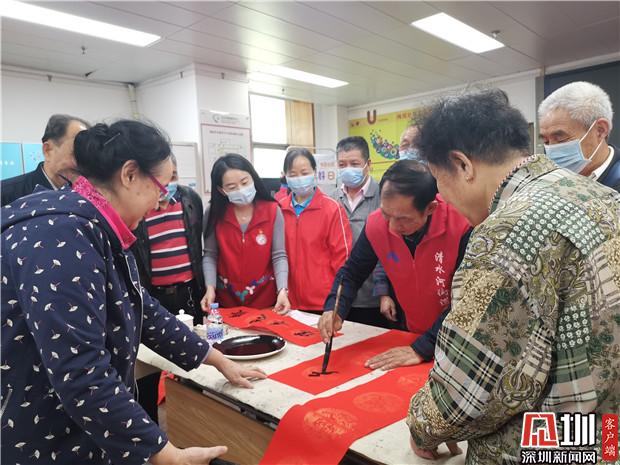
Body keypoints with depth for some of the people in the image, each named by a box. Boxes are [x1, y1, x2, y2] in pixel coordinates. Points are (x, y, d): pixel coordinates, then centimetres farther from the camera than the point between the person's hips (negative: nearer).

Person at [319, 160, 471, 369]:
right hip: (410, 334, 3)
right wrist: (334, 309, -16)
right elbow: (352, 273, 1)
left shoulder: (463, 226, -24)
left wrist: (421, 349, -25)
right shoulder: (376, 224, -13)